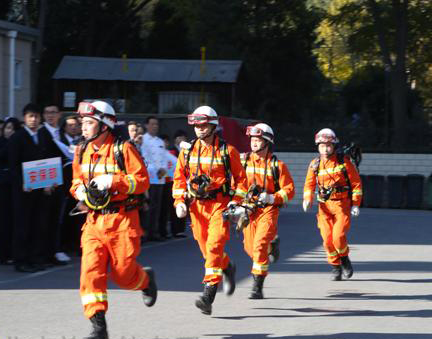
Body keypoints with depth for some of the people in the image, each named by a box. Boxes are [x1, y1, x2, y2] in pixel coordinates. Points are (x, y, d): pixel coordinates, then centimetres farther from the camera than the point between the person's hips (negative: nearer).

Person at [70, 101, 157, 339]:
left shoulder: (123, 149, -9)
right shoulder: (82, 151, 8)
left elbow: (142, 180, -11)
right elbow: (77, 180, 22)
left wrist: (112, 181, -22)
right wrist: (80, 190, -2)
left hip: (122, 220, -4)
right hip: (94, 220, 5)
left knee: (122, 272, 1)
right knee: (90, 270, -11)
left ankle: (146, 279, 38)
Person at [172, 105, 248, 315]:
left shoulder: (227, 151, -1)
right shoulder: (187, 152, 8)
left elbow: (240, 178, 4)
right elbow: (179, 178, 14)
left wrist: (236, 202, -5)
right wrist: (179, 201, 1)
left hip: (220, 204, -4)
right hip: (196, 204, 4)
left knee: (214, 245, -17)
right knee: (205, 248, 9)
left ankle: (209, 294, -20)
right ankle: (227, 268, 41)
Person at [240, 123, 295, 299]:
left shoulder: (277, 165, -3)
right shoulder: (244, 161, 6)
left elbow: (289, 189, -2)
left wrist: (272, 198, -17)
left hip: (268, 210, -4)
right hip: (248, 210, 4)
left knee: (259, 246, -17)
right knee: (250, 248, 8)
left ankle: (258, 286, -12)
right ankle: (272, 245, 44)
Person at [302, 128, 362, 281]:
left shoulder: (344, 161, -3)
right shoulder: (315, 164, 6)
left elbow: (356, 182, 1)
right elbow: (309, 184, 12)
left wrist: (356, 204, -4)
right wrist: (307, 199, -7)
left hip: (342, 204, -3)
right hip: (324, 205, 3)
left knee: (338, 237, -16)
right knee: (327, 239, -3)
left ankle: (344, 259, 12)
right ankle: (335, 267, 14)